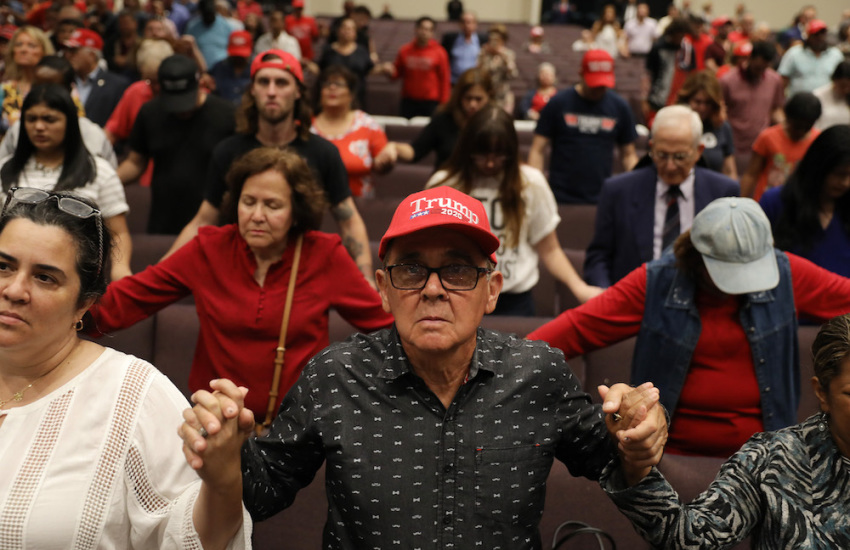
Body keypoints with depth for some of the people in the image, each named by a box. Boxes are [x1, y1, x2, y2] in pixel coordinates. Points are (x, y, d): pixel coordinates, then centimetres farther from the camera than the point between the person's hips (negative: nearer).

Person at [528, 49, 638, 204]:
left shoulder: (620, 107, 7)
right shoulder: (558, 103, 1)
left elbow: (628, 155, 13)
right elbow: (537, 150, 0)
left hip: (601, 199, 2)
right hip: (561, 198, -2)